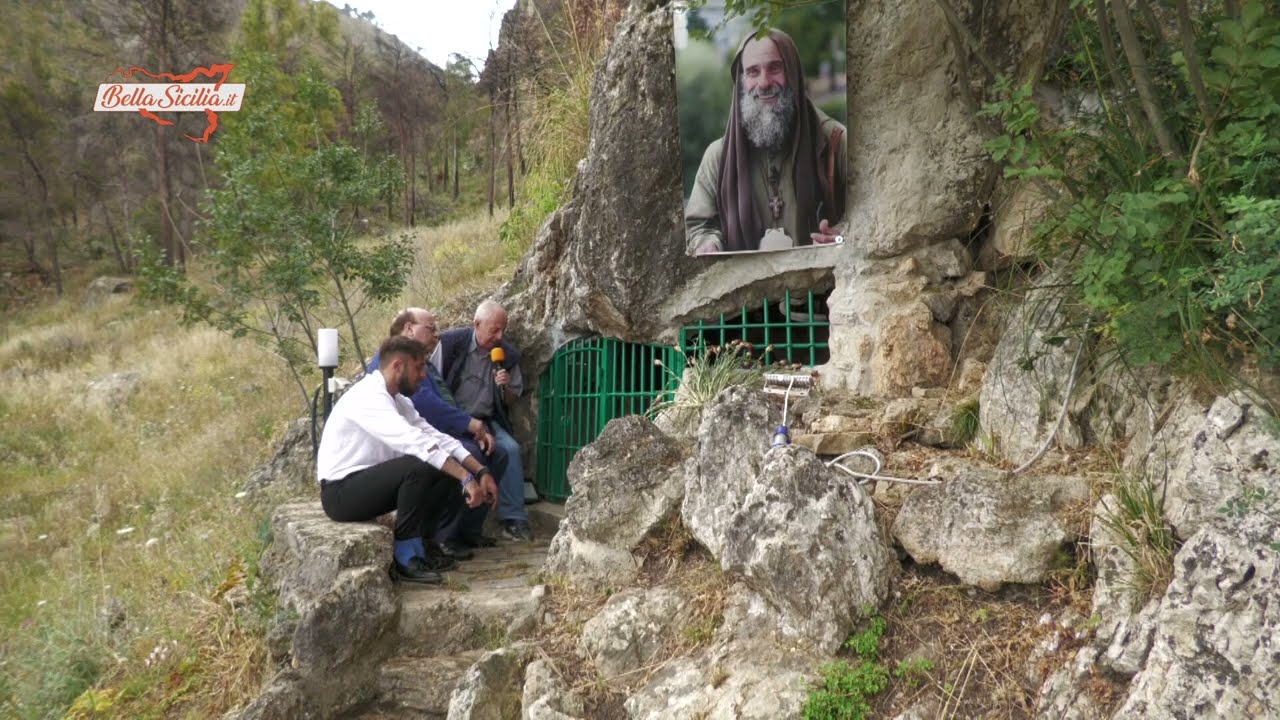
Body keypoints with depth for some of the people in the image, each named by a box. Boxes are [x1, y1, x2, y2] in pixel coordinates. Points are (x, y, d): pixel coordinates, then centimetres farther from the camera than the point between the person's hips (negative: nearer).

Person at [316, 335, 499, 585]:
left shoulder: (397, 399, 8)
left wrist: (481, 471, -8)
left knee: (448, 472, -1)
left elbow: (434, 436, 3)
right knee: (418, 467, -30)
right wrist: (466, 478, -35)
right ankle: (405, 558, -16)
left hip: (369, 482, 9)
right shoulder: (369, 396, -22)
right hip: (341, 493, -9)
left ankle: (414, 545, 5)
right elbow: (416, 442, -33)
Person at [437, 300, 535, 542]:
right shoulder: (450, 342, -6)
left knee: (511, 449, -23)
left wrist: (506, 388, -9)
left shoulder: (508, 354, 4)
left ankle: (514, 519, -14)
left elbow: (512, 401, 15)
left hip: (487, 420, 4)